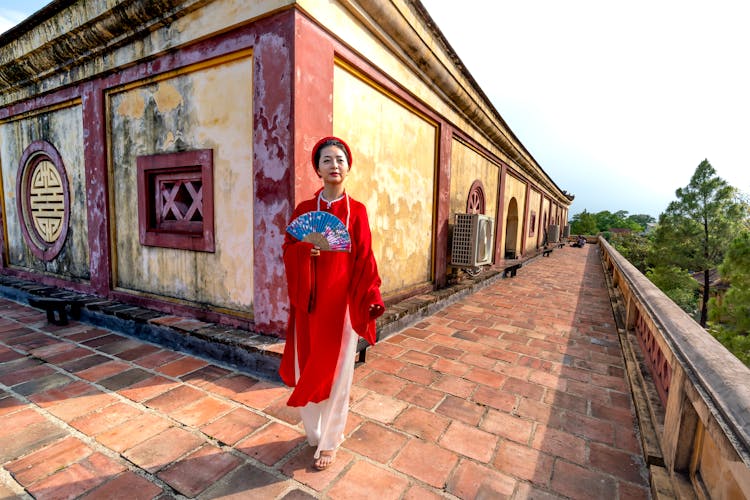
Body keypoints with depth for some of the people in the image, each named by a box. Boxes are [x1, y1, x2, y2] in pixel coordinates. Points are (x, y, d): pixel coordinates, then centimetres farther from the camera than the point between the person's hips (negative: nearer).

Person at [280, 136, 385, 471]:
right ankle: (315, 431, 38)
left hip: (342, 300, -2)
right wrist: (305, 249, -17)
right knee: (306, 368, 11)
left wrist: (371, 300, -10)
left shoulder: (356, 211, -1)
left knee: (336, 371, 7)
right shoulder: (304, 209, 5)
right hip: (309, 301, 2)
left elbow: (364, 259, -2)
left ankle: (329, 441, 29)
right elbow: (288, 248, 5)